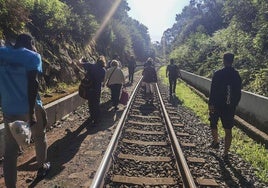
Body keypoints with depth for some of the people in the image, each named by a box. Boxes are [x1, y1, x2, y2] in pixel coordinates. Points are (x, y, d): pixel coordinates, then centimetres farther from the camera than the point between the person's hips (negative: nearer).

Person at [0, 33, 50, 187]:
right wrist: (31, 111, -17)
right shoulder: (33, 56, -6)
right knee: (40, 137, 21)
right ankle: (42, 167, 39)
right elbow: (33, 83, -17)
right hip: (28, 108, -3)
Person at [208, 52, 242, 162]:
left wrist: (210, 103, -7)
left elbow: (213, 90, -14)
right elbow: (238, 92, 7)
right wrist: (235, 104, 17)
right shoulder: (237, 75, 1)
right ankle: (226, 154, 11)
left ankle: (216, 142, 32)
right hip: (231, 106, 3)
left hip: (217, 105, -3)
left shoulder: (218, 74, -11)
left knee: (213, 124, 23)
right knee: (228, 130, 7)